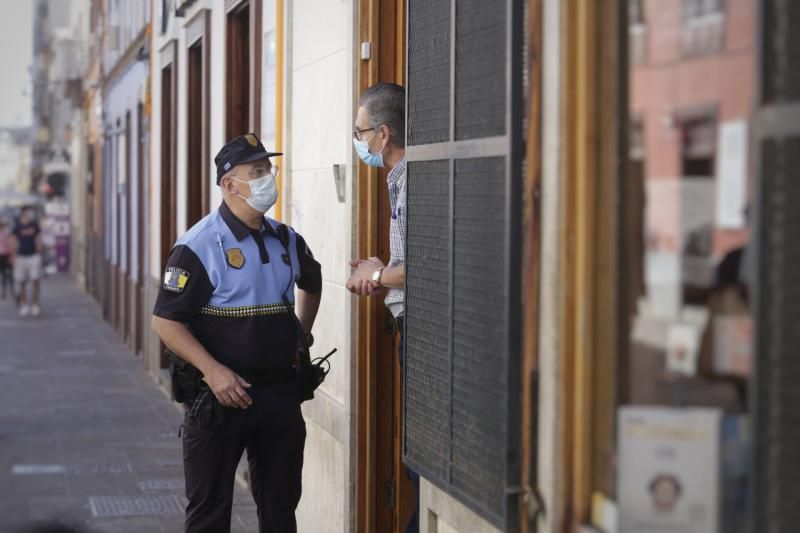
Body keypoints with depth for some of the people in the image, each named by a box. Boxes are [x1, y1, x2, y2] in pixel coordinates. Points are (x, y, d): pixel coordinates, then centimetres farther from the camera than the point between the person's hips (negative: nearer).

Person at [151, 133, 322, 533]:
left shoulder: (286, 241, 8)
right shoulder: (199, 245, -12)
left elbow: (312, 283, 30)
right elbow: (166, 321, -14)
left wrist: (301, 336, 19)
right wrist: (212, 371, -23)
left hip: (280, 391, 6)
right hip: (221, 394, -5)